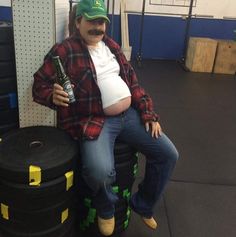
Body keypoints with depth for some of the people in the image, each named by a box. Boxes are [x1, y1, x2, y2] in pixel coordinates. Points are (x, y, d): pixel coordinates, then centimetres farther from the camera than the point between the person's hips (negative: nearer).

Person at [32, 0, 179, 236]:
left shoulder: (112, 46, 16)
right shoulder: (63, 50, -2)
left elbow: (132, 82, 16)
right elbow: (39, 85, -1)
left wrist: (148, 113, 8)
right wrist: (53, 96, -25)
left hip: (129, 114, 6)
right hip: (92, 120, -6)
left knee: (168, 154, 1)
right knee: (100, 170, -33)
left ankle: (143, 205, 26)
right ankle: (106, 207, 7)